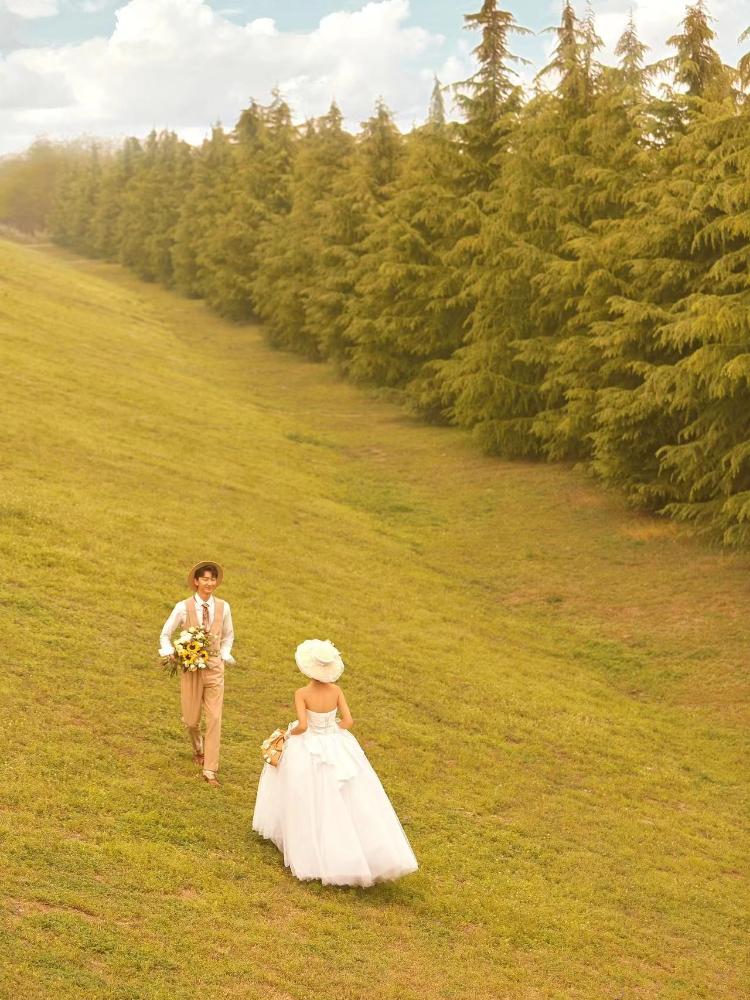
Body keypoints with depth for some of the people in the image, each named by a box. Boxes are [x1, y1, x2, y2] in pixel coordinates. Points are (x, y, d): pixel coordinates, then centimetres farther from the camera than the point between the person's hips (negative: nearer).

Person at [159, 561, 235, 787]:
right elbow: (165, 634, 4)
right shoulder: (183, 607, -8)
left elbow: (228, 636, 15)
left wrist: (224, 656, 2)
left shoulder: (223, 607, -2)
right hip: (190, 666, -1)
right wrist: (171, 654, -11)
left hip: (214, 667, 1)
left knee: (214, 719, -5)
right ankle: (198, 747, 45)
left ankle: (210, 770, 2)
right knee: (191, 719, 9)